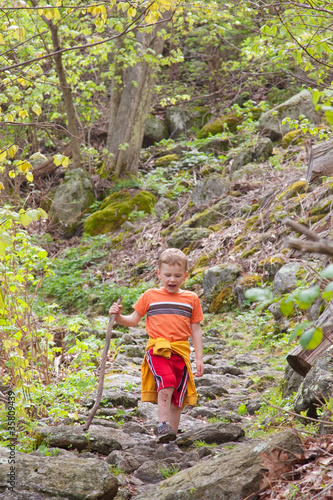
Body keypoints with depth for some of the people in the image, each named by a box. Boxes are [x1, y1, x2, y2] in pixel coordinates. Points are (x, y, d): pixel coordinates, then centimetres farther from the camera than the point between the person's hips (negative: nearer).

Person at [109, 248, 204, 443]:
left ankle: (172, 435, 14)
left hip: (181, 352, 3)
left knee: (178, 397, 4)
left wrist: (199, 358, 10)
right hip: (157, 349, -2)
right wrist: (119, 317, -8)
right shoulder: (150, 296, 7)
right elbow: (133, 320, 13)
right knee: (166, 383, -27)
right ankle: (163, 426, -28)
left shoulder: (191, 299, 11)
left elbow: (196, 329, 14)